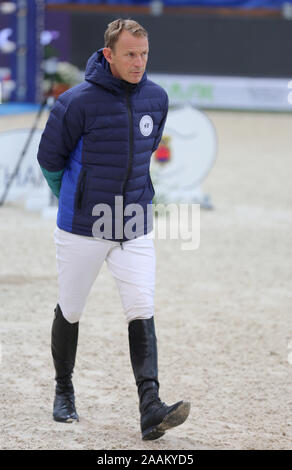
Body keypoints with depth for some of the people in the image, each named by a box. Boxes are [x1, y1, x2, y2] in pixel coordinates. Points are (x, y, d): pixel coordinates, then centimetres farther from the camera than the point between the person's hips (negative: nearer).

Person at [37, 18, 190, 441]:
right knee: (70, 312, 11)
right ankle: (64, 391, 33)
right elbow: (49, 157, -1)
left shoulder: (156, 98, 1)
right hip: (82, 229, -3)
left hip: (135, 229, 3)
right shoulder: (77, 101, -15)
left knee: (142, 313, -11)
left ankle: (151, 409, -19)